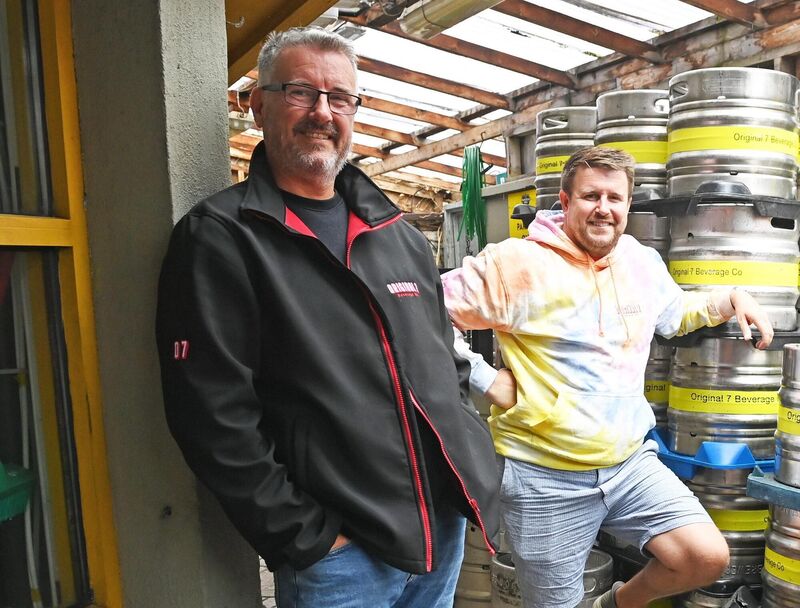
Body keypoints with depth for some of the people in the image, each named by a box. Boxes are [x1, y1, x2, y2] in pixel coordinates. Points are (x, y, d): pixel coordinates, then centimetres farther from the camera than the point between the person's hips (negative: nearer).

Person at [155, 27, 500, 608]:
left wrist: (472, 456, 8)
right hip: (340, 551, -6)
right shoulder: (218, 238, -12)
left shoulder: (400, 233, 9)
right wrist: (304, 537, -14)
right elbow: (214, 414, -16)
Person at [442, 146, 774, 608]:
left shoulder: (644, 263, 5)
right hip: (546, 479, -5)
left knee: (708, 559, 0)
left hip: (632, 462, 5)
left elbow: (677, 312, 27)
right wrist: (483, 379, -17)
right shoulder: (517, 264, -15)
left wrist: (730, 299, 8)